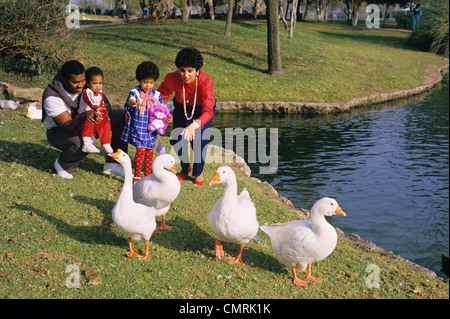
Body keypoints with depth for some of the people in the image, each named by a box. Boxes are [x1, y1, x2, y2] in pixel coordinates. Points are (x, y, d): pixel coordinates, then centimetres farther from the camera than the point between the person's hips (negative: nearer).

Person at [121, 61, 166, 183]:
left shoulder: (156, 95, 3)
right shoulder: (135, 92, -10)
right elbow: (130, 101, -31)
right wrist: (132, 103, -55)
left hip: (151, 129, 4)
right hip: (138, 128, -4)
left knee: (149, 152, 8)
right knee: (140, 150, -11)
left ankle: (147, 175, 23)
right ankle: (137, 176, 3)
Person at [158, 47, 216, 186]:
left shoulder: (206, 81, -39)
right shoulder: (172, 78, -33)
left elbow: (208, 111, -46)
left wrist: (194, 125, -65)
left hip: (202, 108, -2)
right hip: (182, 108, 3)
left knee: (198, 138, -19)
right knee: (176, 139, -9)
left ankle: (199, 172, 11)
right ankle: (185, 168, 24)